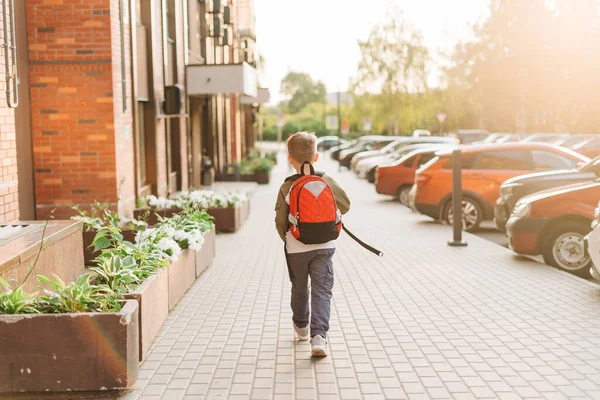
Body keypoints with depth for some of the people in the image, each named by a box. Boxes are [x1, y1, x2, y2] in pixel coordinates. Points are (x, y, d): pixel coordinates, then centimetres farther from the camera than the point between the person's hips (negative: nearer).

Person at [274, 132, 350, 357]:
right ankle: (319, 335, -15)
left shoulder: (287, 188, -7)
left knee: (299, 289, 20)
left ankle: (301, 327, 38)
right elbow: (345, 206, 8)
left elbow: (280, 221, -5)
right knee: (322, 291, 0)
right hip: (324, 247, 0)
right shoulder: (327, 182, -4)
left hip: (296, 249, 0)